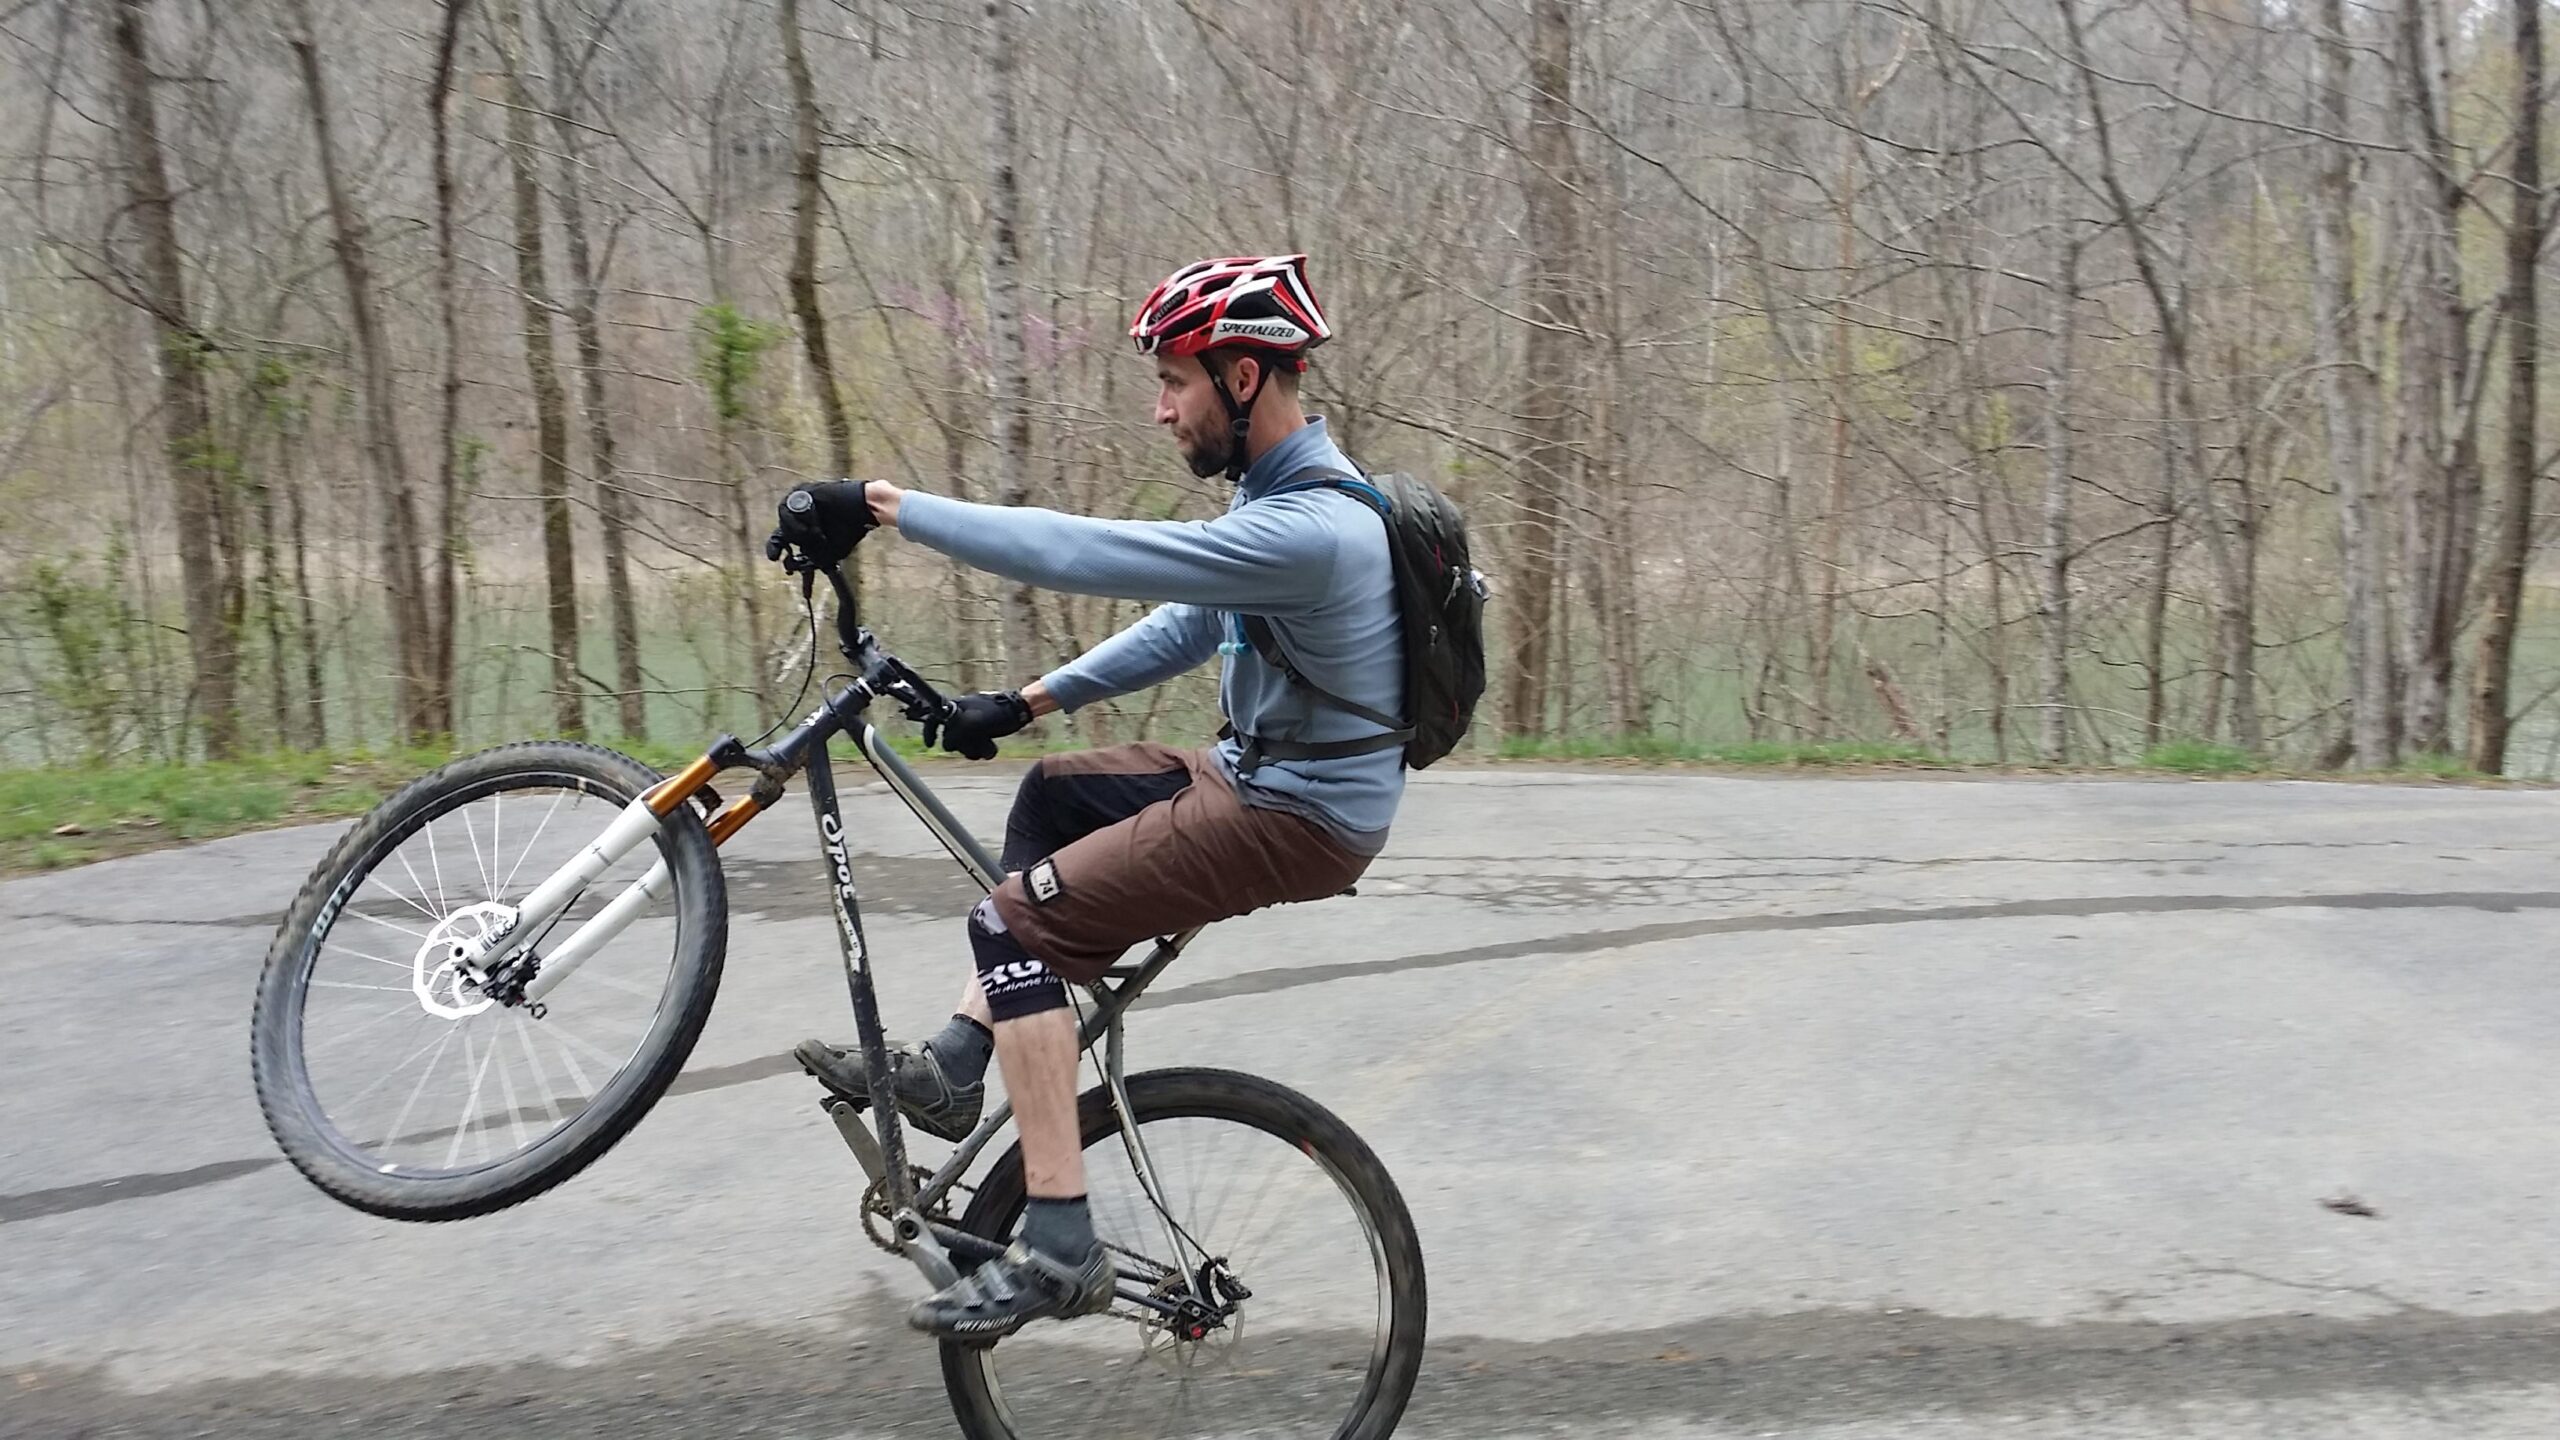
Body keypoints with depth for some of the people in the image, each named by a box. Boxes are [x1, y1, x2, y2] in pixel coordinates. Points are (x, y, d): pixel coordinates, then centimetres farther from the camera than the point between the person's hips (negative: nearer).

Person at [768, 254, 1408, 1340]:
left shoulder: (1302, 530, -27)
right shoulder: (1285, 488, 7)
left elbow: (1080, 554, -32)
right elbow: (1184, 629, 14)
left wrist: (881, 503, -26)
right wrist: (1026, 703, 8)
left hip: (1296, 815, -10)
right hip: (1264, 770, 10)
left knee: (1017, 920, -12)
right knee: (1055, 793, 19)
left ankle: (1059, 1252, -9)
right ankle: (954, 1070, 19)